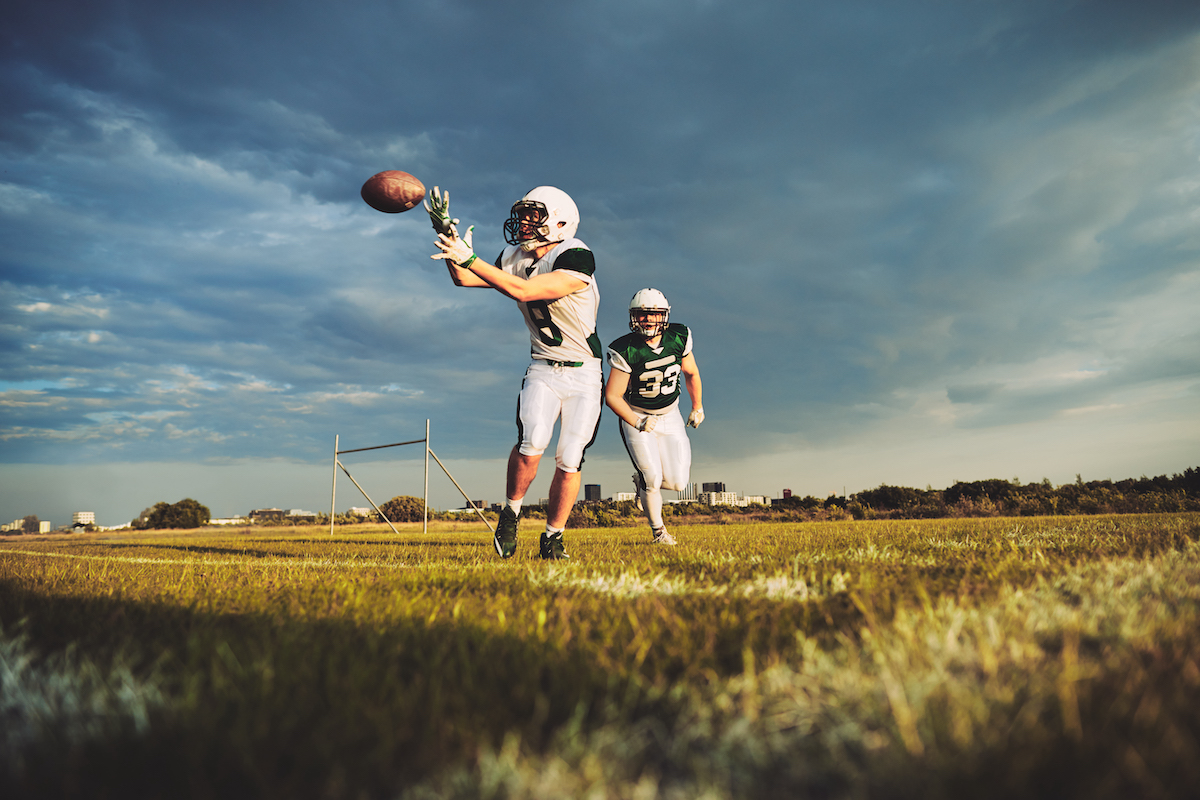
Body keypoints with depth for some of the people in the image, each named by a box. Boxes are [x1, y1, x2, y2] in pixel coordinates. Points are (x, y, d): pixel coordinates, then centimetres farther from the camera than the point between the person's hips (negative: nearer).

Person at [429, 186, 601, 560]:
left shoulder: (576, 258, -20)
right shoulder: (516, 257, 1)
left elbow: (524, 291, -30)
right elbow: (465, 279, 8)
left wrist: (470, 257, -29)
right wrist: (448, 234, -6)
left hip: (584, 374, -3)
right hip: (542, 369, 3)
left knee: (569, 460, -3)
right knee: (532, 441, -20)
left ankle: (552, 537, 15)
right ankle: (511, 512, 4)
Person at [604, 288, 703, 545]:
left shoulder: (678, 338, -11)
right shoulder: (626, 350, -22)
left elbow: (691, 373, 7)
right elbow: (612, 395, -17)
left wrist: (698, 407, 11)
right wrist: (637, 423, -21)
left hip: (669, 415, 4)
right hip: (636, 416, -3)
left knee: (677, 482, -3)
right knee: (652, 479, -10)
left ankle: (643, 480, 31)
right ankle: (658, 531, 15)